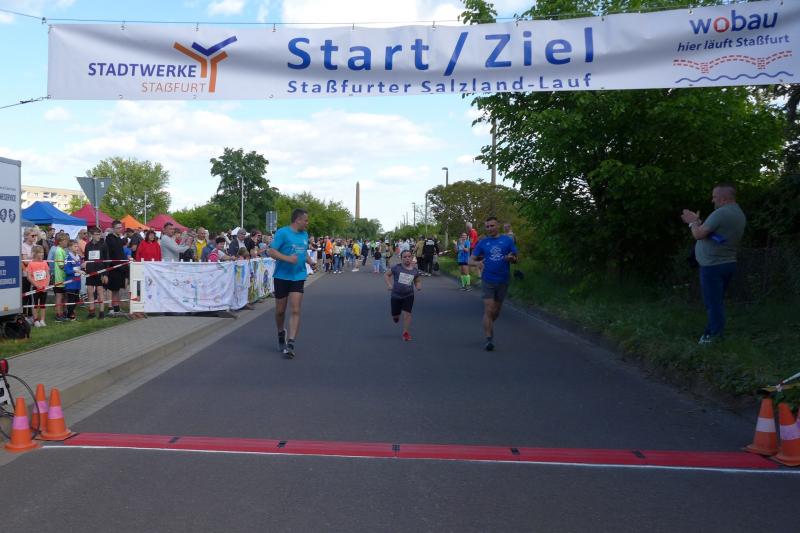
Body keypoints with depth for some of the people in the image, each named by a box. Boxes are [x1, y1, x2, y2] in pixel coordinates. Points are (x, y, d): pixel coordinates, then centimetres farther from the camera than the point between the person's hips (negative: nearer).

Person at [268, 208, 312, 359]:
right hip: (282, 276, -3)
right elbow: (271, 252, -15)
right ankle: (281, 333, 38)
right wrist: (287, 258, -29)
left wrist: (310, 261, 6)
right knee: (280, 311, 9)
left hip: (298, 277, 4)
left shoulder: (304, 235, 10)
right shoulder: (282, 232, -9)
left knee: (295, 311, -9)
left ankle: (290, 344, -10)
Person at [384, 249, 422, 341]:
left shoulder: (415, 270, -2)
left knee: (407, 314, -7)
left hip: (408, 296, 0)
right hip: (396, 295, 0)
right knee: (395, 316, 10)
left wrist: (419, 286, -10)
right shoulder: (397, 267, -9)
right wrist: (389, 285, -12)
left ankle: (405, 332, 9)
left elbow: (418, 281, 12)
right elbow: (386, 275, 0)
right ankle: (396, 315, 48)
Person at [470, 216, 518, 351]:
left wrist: (511, 258, -19)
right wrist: (477, 262, -20)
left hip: (503, 281, 2)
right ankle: (488, 339, -6)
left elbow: (515, 259, 5)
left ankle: (488, 326, 41)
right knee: (488, 310, -9)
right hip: (488, 281, -1)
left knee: (496, 311, 14)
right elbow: (471, 260, 3)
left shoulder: (507, 240, 3)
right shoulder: (482, 243, 3)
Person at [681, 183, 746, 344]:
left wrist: (693, 222, -3)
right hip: (728, 264, 9)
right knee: (717, 301, 19)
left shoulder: (721, 213, -22)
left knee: (713, 302, 0)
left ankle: (714, 335, 8)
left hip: (713, 266, -9)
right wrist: (696, 222, 14)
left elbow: (698, 235, -21)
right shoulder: (739, 214, 11)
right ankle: (715, 330, 28)